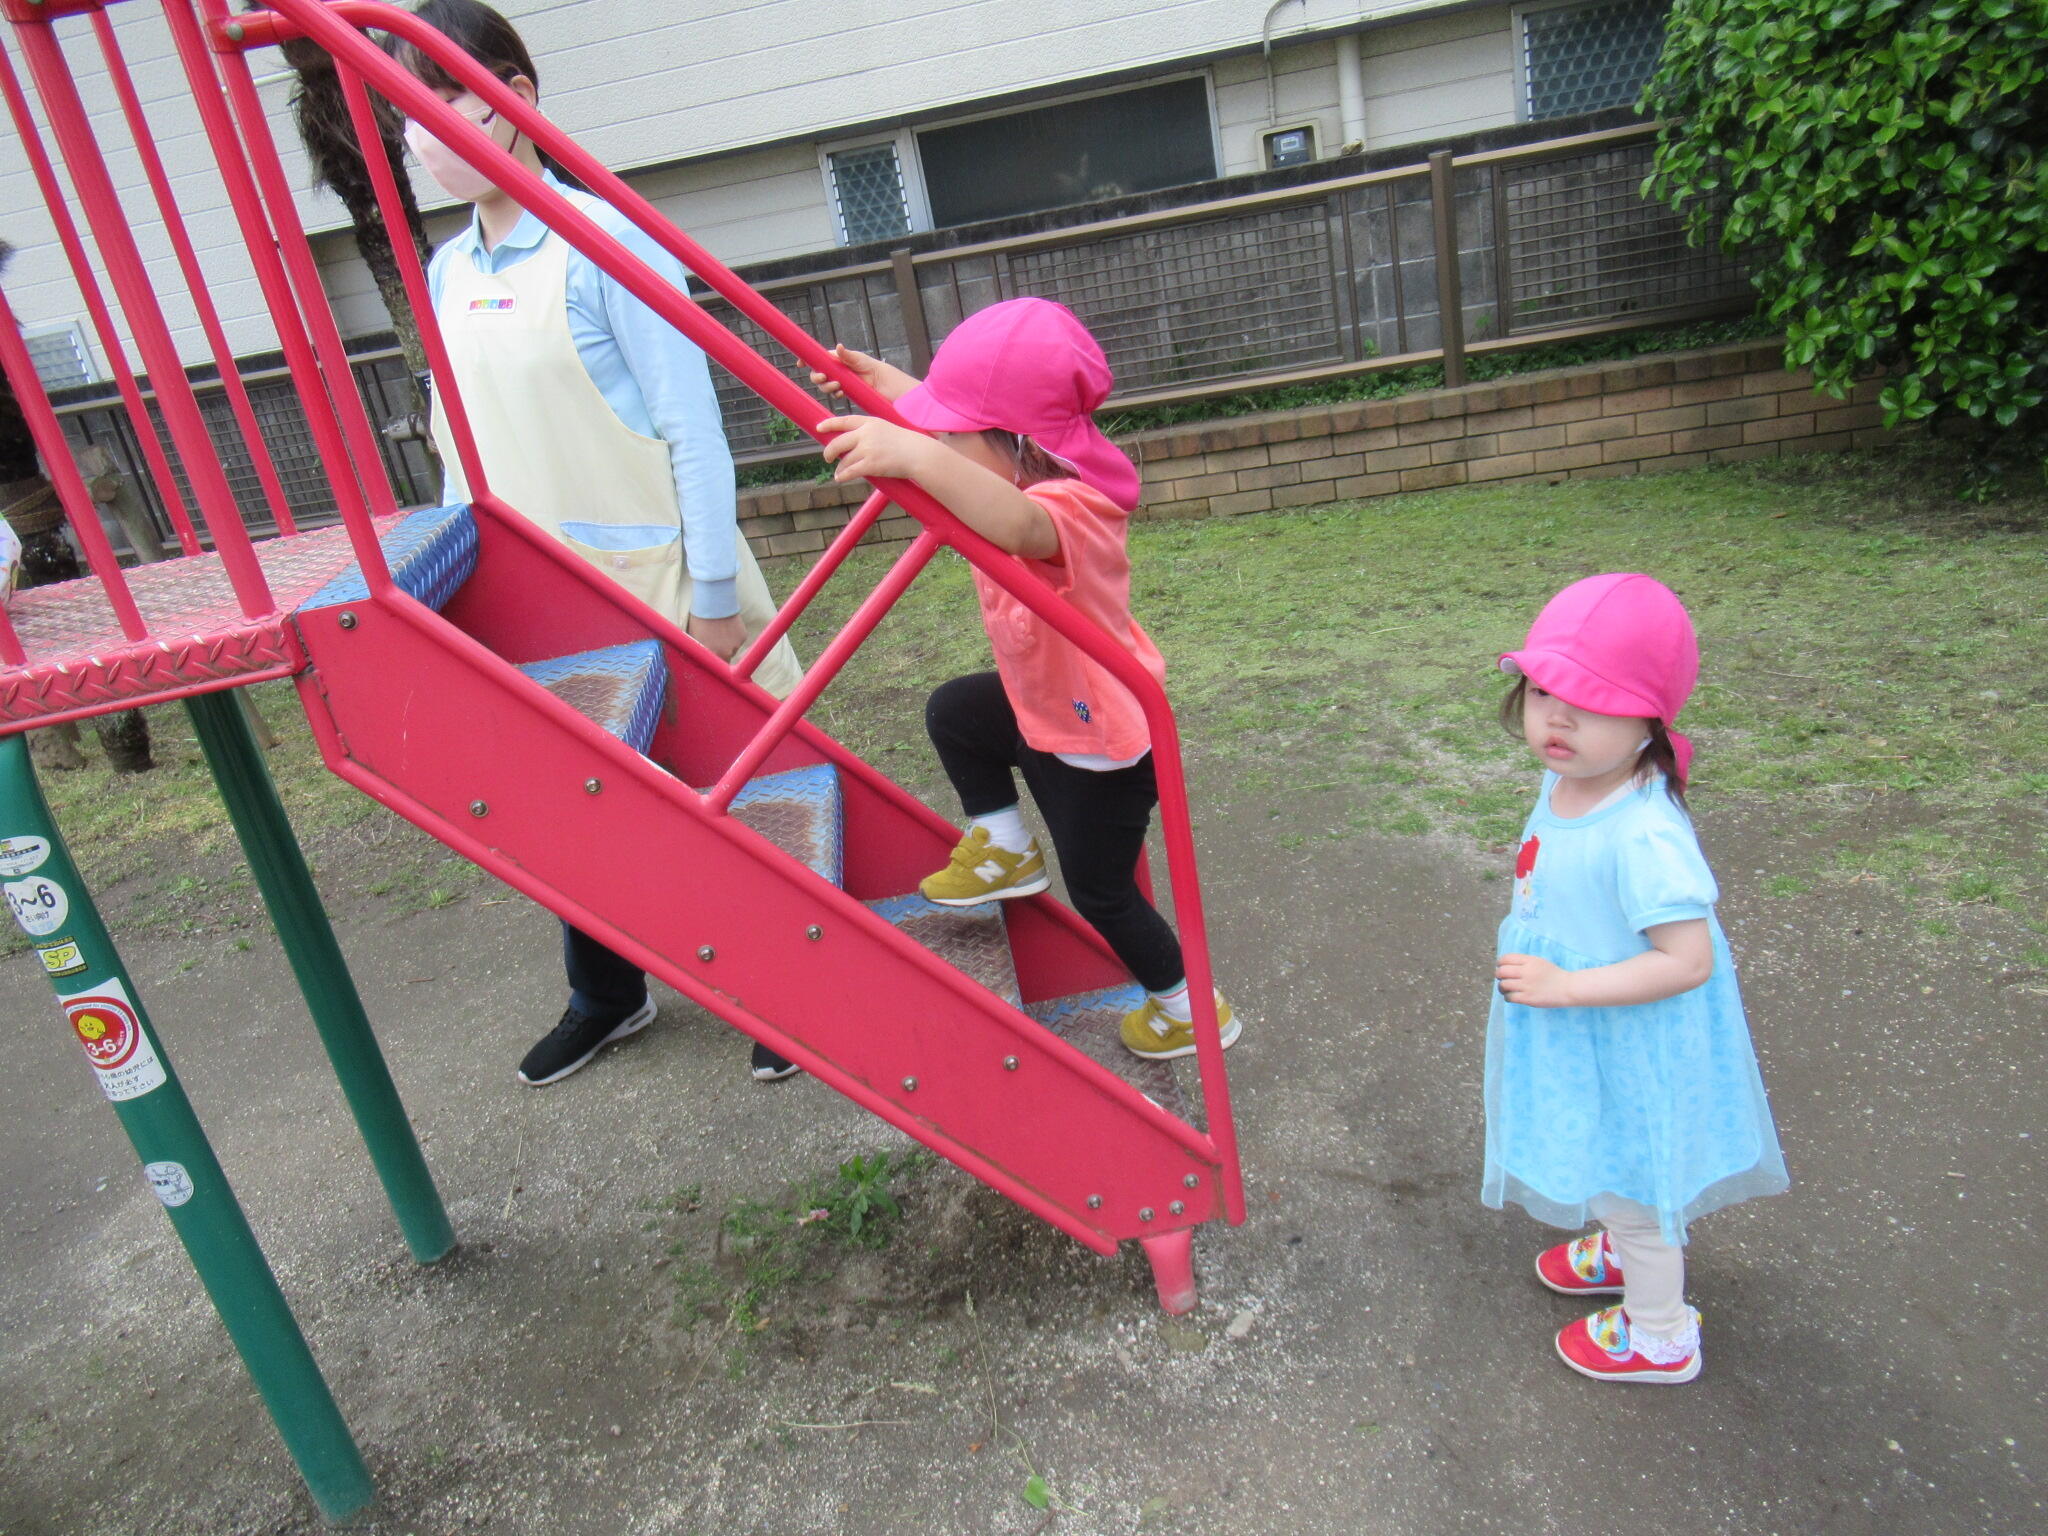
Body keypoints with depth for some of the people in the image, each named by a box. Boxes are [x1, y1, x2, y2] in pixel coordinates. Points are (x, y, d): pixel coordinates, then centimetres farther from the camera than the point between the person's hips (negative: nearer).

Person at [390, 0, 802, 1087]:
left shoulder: (600, 236, -10)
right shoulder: (445, 274, 9)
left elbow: (689, 425, -13)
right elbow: (460, 445, 16)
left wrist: (713, 591, -15)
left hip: (652, 576, -6)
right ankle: (606, 996, 37)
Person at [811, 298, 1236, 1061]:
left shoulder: (1068, 509, -36)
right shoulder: (1023, 472, -8)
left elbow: (1020, 525, -62)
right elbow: (950, 418, 13)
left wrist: (915, 455, -73)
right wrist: (879, 380, 4)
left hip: (1102, 745, -8)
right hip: (1047, 710, 8)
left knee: (1100, 892, 12)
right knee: (953, 711, 22)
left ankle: (1188, 1009, 35)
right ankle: (1005, 849, 35)